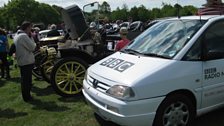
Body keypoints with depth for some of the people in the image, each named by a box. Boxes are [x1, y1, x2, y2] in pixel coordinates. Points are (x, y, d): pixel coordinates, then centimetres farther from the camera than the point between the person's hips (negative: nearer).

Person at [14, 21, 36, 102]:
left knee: (24, 79, 18)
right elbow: (32, 47, -18)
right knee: (27, 80, 0)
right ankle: (27, 97, 10)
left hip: (21, 61, 10)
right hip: (27, 62, -10)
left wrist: (29, 37, 3)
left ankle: (26, 95, 30)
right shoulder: (24, 36, -20)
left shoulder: (17, 35, 12)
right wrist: (31, 37, -8)